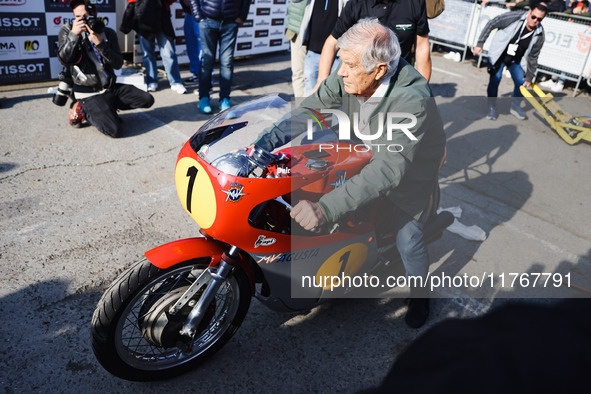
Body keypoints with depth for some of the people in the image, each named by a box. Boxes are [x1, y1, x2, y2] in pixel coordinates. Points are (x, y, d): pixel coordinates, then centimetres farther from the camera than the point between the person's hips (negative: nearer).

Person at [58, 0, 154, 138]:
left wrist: (100, 44, -20)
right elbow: (64, 60, -15)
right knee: (114, 130, -23)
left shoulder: (108, 33, 5)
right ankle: (84, 110, 7)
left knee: (147, 100, -6)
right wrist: (73, 35, -25)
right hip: (89, 93, -4)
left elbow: (118, 64, -6)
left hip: (111, 88, 5)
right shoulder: (67, 30, -1)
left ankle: (108, 107, 11)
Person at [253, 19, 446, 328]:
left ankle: (420, 293, 28)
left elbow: (389, 168, -50)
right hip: (365, 153, 6)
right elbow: (309, 108, -19)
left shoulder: (412, 99, -41)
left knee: (407, 237, -2)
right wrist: (265, 143, -34)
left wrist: (327, 208, -60)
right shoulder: (350, 77, -24)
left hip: (412, 165, -5)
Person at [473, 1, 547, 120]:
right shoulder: (513, 18, -24)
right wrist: (480, 43, -17)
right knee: (495, 80, -13)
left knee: (521, 82, -4)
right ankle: (492, 108, 7)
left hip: (515, 61, 3)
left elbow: (533, 57, -5)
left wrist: (529, 77, -2)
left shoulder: (539, 35, -15)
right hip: (498, 56, -3)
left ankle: (515, 107, 21)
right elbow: (491, 24, -13)